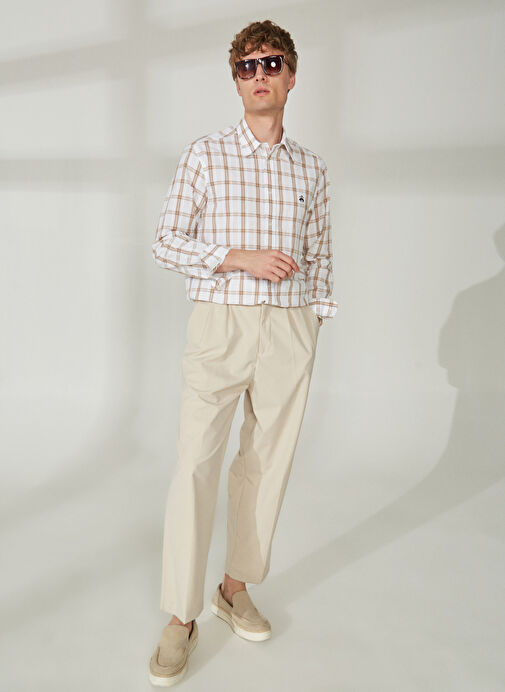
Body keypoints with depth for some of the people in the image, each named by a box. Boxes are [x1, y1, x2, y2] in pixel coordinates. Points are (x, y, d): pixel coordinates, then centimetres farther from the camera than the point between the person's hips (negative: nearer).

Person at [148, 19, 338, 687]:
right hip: (219, 323, -2)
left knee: (267, 461, 7)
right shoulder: (205, 154, 4)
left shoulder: (311, 168, 12)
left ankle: (236, 586, 26)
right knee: (196, 463, -6)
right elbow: (168, 241, 0)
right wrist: (240, 258, -13)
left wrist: (311, 329, 9)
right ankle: (181, 618, 7)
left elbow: (319, 256, 15)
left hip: (289, 328, 3)